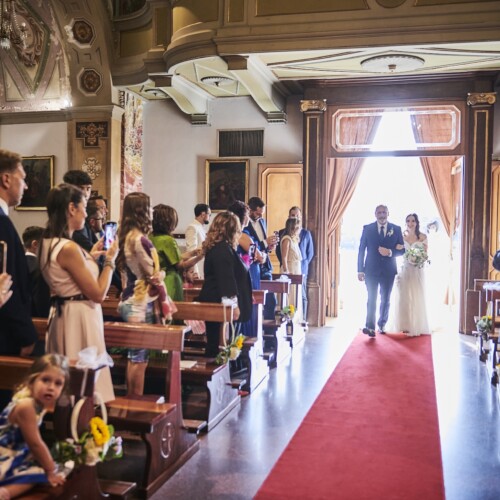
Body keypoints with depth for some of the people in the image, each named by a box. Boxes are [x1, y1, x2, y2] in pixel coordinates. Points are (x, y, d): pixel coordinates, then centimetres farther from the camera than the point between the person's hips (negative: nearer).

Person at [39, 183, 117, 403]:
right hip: (79, 318, -10)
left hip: (61, 314, 10)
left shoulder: (48, 243, 7)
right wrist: (110, 259, -8)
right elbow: (98, 294, -18)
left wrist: (92, 257, 18)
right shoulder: (69, 247, -22)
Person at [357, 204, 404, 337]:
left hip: (389, 270, 2)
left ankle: (382, 324, 26)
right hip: (371, 270, -2)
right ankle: (370, 326, -5)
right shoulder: (367, 228, 0)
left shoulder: (396, 229, 3)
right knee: (371, 299, -4)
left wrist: (390, 252, -17)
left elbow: (402, 249, 4)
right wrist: (360, 270, -3)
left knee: (385, 299, 12)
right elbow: (361, 250, 1)